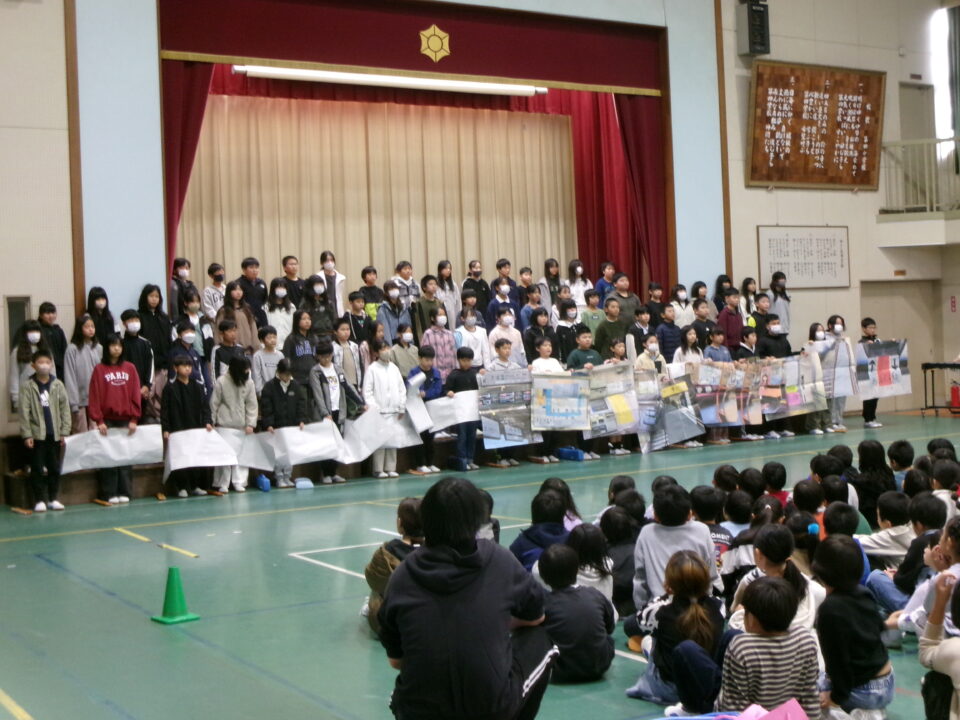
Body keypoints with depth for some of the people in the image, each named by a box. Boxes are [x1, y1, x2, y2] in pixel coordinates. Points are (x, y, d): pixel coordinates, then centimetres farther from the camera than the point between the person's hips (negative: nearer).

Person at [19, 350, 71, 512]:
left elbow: (65, 409, 4)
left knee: (55, 468, 8)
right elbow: (24, 412, -6)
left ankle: (53, 498, 18)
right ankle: (40, 500, 8)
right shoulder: (27, 386, -4)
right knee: (38, 469, 1)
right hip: (37, 434, -2)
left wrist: (64, 432, 0)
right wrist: (27, 434, -10)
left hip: (54, 434, 3)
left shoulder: (58, 385, 3)